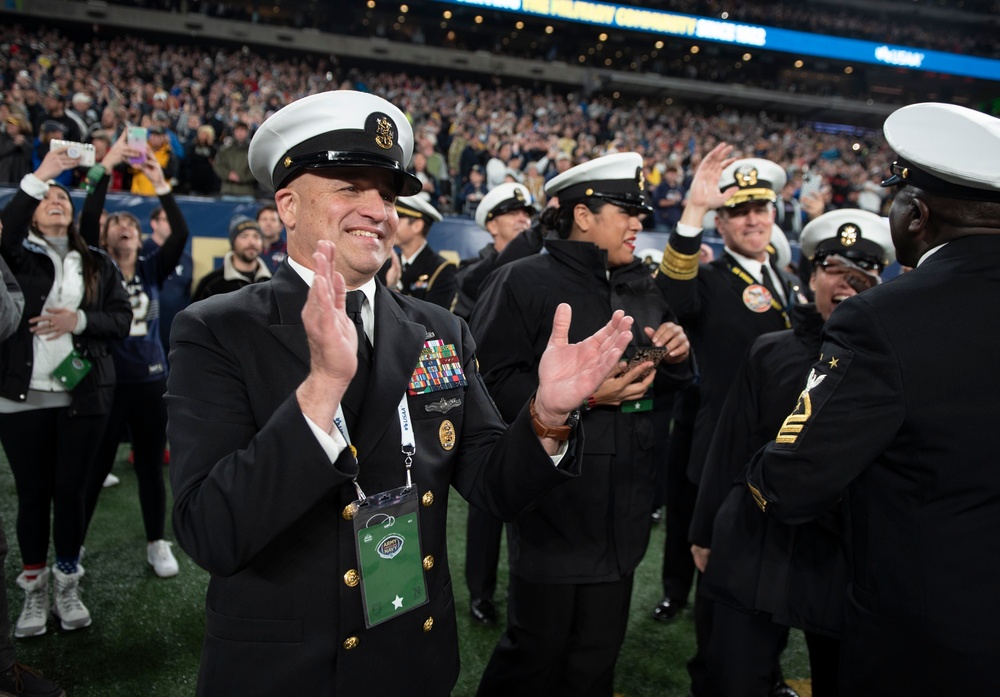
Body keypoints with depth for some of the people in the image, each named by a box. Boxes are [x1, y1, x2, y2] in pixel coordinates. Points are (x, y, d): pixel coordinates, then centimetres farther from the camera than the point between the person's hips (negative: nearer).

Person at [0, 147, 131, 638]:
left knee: (71, 489, 6)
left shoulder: (97, 264, 10)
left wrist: (79, 320, -14)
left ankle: (68, 588, 21)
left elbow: (122, 319, 3)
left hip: (83, 395, 1)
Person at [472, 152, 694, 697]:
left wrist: (676, 355, -1)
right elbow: (491, 383, -16)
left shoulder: (642, 288, 13)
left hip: (623, 507, 7)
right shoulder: (524, 281, -9)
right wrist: (582, 394, -23)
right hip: (554, 504, -6)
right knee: (537, 652, 7)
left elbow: (664, 386, 21)